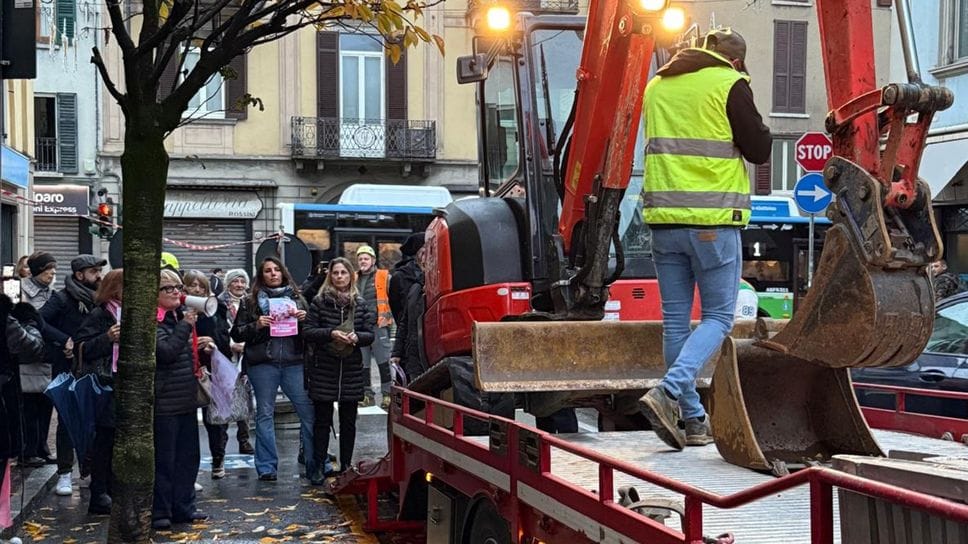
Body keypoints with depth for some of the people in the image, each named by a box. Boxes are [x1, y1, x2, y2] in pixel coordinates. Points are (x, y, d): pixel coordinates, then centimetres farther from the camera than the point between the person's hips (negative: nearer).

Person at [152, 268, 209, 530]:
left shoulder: (181, 316, 15)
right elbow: (166, 351, -25)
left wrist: (201, 346, 8)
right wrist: (186, 326, -19)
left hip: (187, 397, 9)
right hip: (164, 400, -9)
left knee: (188, 456, 13)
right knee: (163, 459, -2)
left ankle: (183, 507, 22)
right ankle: (159, 512, 6)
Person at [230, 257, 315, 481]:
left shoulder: (296, 298, 13)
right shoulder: (250, 302, 8)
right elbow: (236, 334, 6)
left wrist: (304, 319, -5)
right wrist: (256, 325, -10)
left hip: (294, 362, 1)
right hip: (263, 364, -1)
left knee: (309, 411, -3)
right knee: (265, 413, 4)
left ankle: (316, 463, 6)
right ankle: (267, 467, 12)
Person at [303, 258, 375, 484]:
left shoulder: (360, 304, 7)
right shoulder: (319, 302, -1)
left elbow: (370, 334, 6)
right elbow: (307, 332, -6)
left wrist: (356, 336, -15)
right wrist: (331, 333, -19)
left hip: (351, 370, 3)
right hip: (323, 370, -2)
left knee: (348, 421, 8)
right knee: (322, 420, 3)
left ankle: (346, 466, 18)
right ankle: (319, 467, 11)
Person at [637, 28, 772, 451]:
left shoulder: (657, 86, 15)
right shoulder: (729, 84, -4)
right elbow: (759, 150, -2)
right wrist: (756, 127, 16)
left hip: (664, 218, 6)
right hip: (713, 219, -6)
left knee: (675, 320, 8)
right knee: (719, 316, 3)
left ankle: (693, 420, 12)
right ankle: (669, 391, -17)